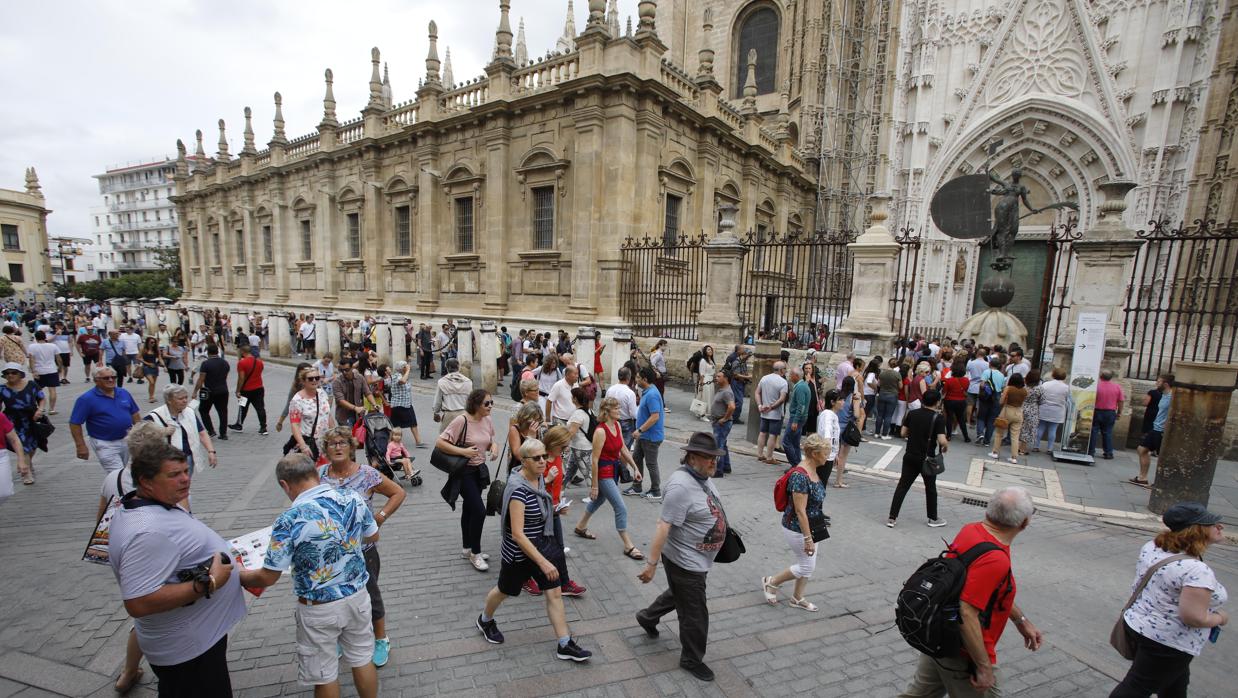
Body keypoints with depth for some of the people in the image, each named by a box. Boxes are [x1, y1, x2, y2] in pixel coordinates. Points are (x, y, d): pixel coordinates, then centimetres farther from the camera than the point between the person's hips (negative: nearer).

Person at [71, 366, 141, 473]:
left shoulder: (124, 393, 3)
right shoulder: (86, 399, -12)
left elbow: (134, 413, 13)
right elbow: (75, 424, -11)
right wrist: (81, 446, -15)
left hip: (127, 440, 5)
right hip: (105, 445, -5)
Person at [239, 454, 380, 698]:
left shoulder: (289, 520, -23)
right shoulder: (353, 497, -11)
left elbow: (268, 577, -13)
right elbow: (373, 537, 5)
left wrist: (237, 575, 8)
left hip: (319, 608, -3)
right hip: (357, 596, 4)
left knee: (324, 676, 19)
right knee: (363, 660, 23)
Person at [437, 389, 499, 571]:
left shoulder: (487, 421, 0)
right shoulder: (461, 420, -21)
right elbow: (439, 443, -21)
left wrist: (494, 446, -7)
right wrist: (463, 451, -26)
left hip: (480, 470, 7)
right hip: (464, 472, -7)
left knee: (469, 509, 19)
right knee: (479, 510, -9)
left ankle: (467, 549, 35)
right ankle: (475, 553, 11)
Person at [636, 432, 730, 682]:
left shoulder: (702, 477, -1)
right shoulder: (681, 486, -31)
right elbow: (663, 526, -30)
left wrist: (720, 535, 24)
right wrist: (652, 563, -28)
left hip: (698, 559, 10)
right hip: (686, 563, -10)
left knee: (678, 594, 30)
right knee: (695, 614, 9)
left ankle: (647, 617, 52)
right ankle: (692, 660, 33)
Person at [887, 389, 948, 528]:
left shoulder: (912, 414, 0)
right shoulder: (938, 418, -13)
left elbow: (903, 433, 5)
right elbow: (942, 441, -19)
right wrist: (946, 447, 1)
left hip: (910, 456, 3)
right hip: (927, 459, -3)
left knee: (902, 486, 5)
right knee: (930, 488, 16)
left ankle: (892, 518, 4)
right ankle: (933, 519, 32)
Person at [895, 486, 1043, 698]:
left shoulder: (971, 530, -4)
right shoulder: (994, 560, -30)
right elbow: (967, 614, -31)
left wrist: (1021, 620, 20)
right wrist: (984, 667, -20)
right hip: (963, 654, -8)